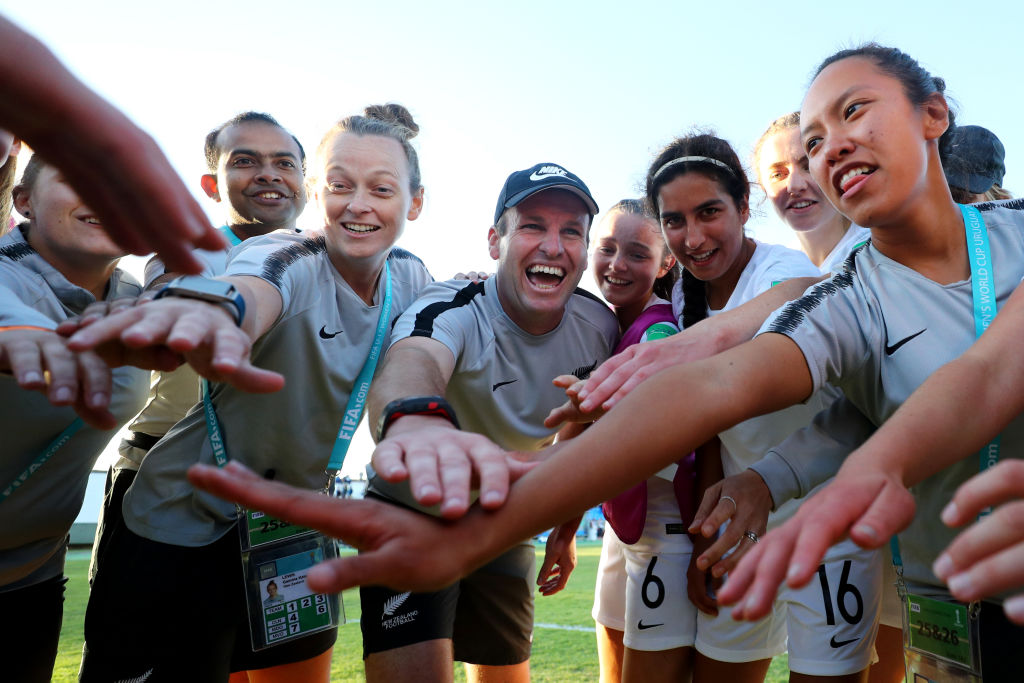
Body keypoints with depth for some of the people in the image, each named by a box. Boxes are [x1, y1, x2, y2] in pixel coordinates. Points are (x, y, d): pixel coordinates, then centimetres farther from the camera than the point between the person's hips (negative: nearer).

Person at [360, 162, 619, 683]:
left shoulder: (599, 326, -10)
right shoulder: (452, 307, -27)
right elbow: (412, 359, -52)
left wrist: (567, 528, 11)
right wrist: (416, 419, -75)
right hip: (412, 518, -4)